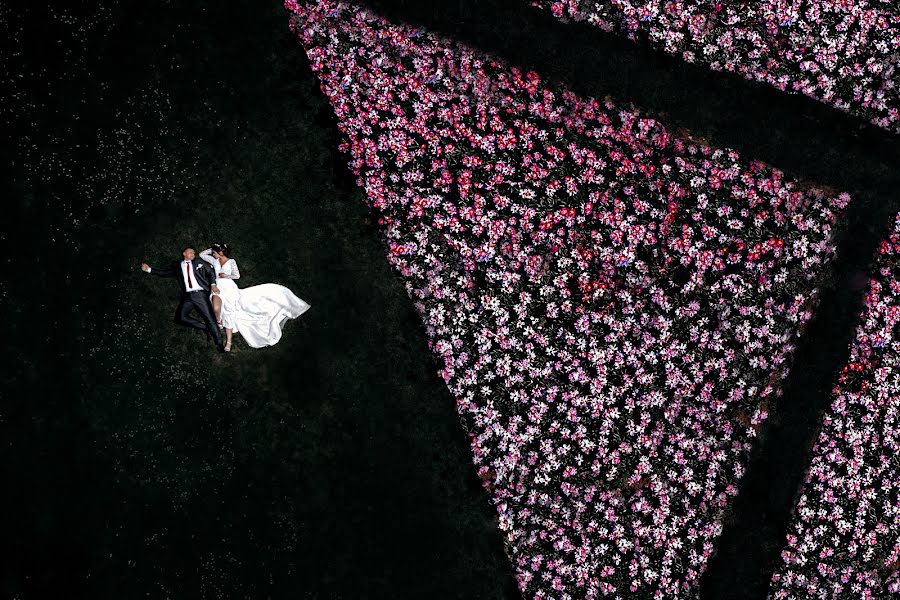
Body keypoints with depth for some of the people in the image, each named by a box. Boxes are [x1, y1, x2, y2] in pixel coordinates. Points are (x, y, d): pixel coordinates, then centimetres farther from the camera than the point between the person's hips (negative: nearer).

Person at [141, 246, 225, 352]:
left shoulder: (199, 262, 11)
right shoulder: (177, 265, 14)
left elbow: (211, 272, 10)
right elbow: (165, 272, 14)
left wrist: (213, 284, -4)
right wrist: (149, 270, 6)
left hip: (200, 294, -3)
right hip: (187, 296, 3)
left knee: (210, 319, -7)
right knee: (180, 317, -10)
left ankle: (219, 344, 0)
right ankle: (205, 327, 5)